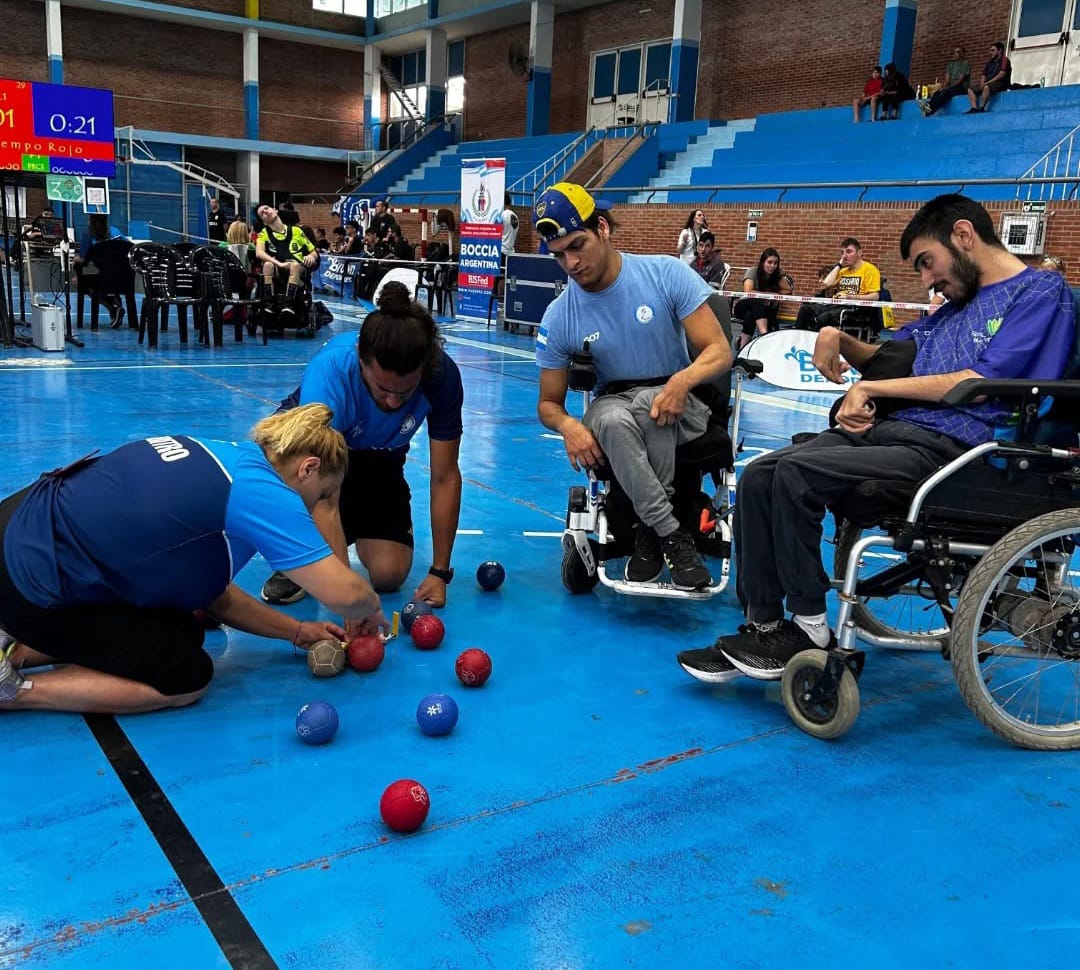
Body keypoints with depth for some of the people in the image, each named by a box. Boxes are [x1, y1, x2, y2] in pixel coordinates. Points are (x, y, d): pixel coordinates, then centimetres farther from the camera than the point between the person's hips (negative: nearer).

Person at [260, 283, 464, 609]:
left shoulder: (443, 375, -32)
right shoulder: (327, 371, -41)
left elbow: (445, 478, -20)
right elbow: (325, 500, -44)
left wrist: (440, 573, -19)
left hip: (379, 460, 3)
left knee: (389, 574, -14)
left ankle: (358, 530, 22)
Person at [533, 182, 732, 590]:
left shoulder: (666, 274, -11)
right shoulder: (558, 318, -6)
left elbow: (719, 351, -12)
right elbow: (549, 403, 1)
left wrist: (682, 380, -36)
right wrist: (568, 425, -25)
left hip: (681, 409, -1)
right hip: (611, 411, 1)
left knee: (648, 401, -38)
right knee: (613, 419, -37)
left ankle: (651, 530, -21)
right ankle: (673, 535, -29)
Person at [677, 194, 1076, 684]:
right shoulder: (955, 305, 25)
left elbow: (981, 383, -13)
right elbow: (886, 354, 33)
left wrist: (873, 388, -8)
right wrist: (837, 337, 10)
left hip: (949, 446, -8)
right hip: (891, 428, 8)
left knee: (796, 472, -26)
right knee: (758, 475, -9)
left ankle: (809, 629, -12)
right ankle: (763, 627, -7)